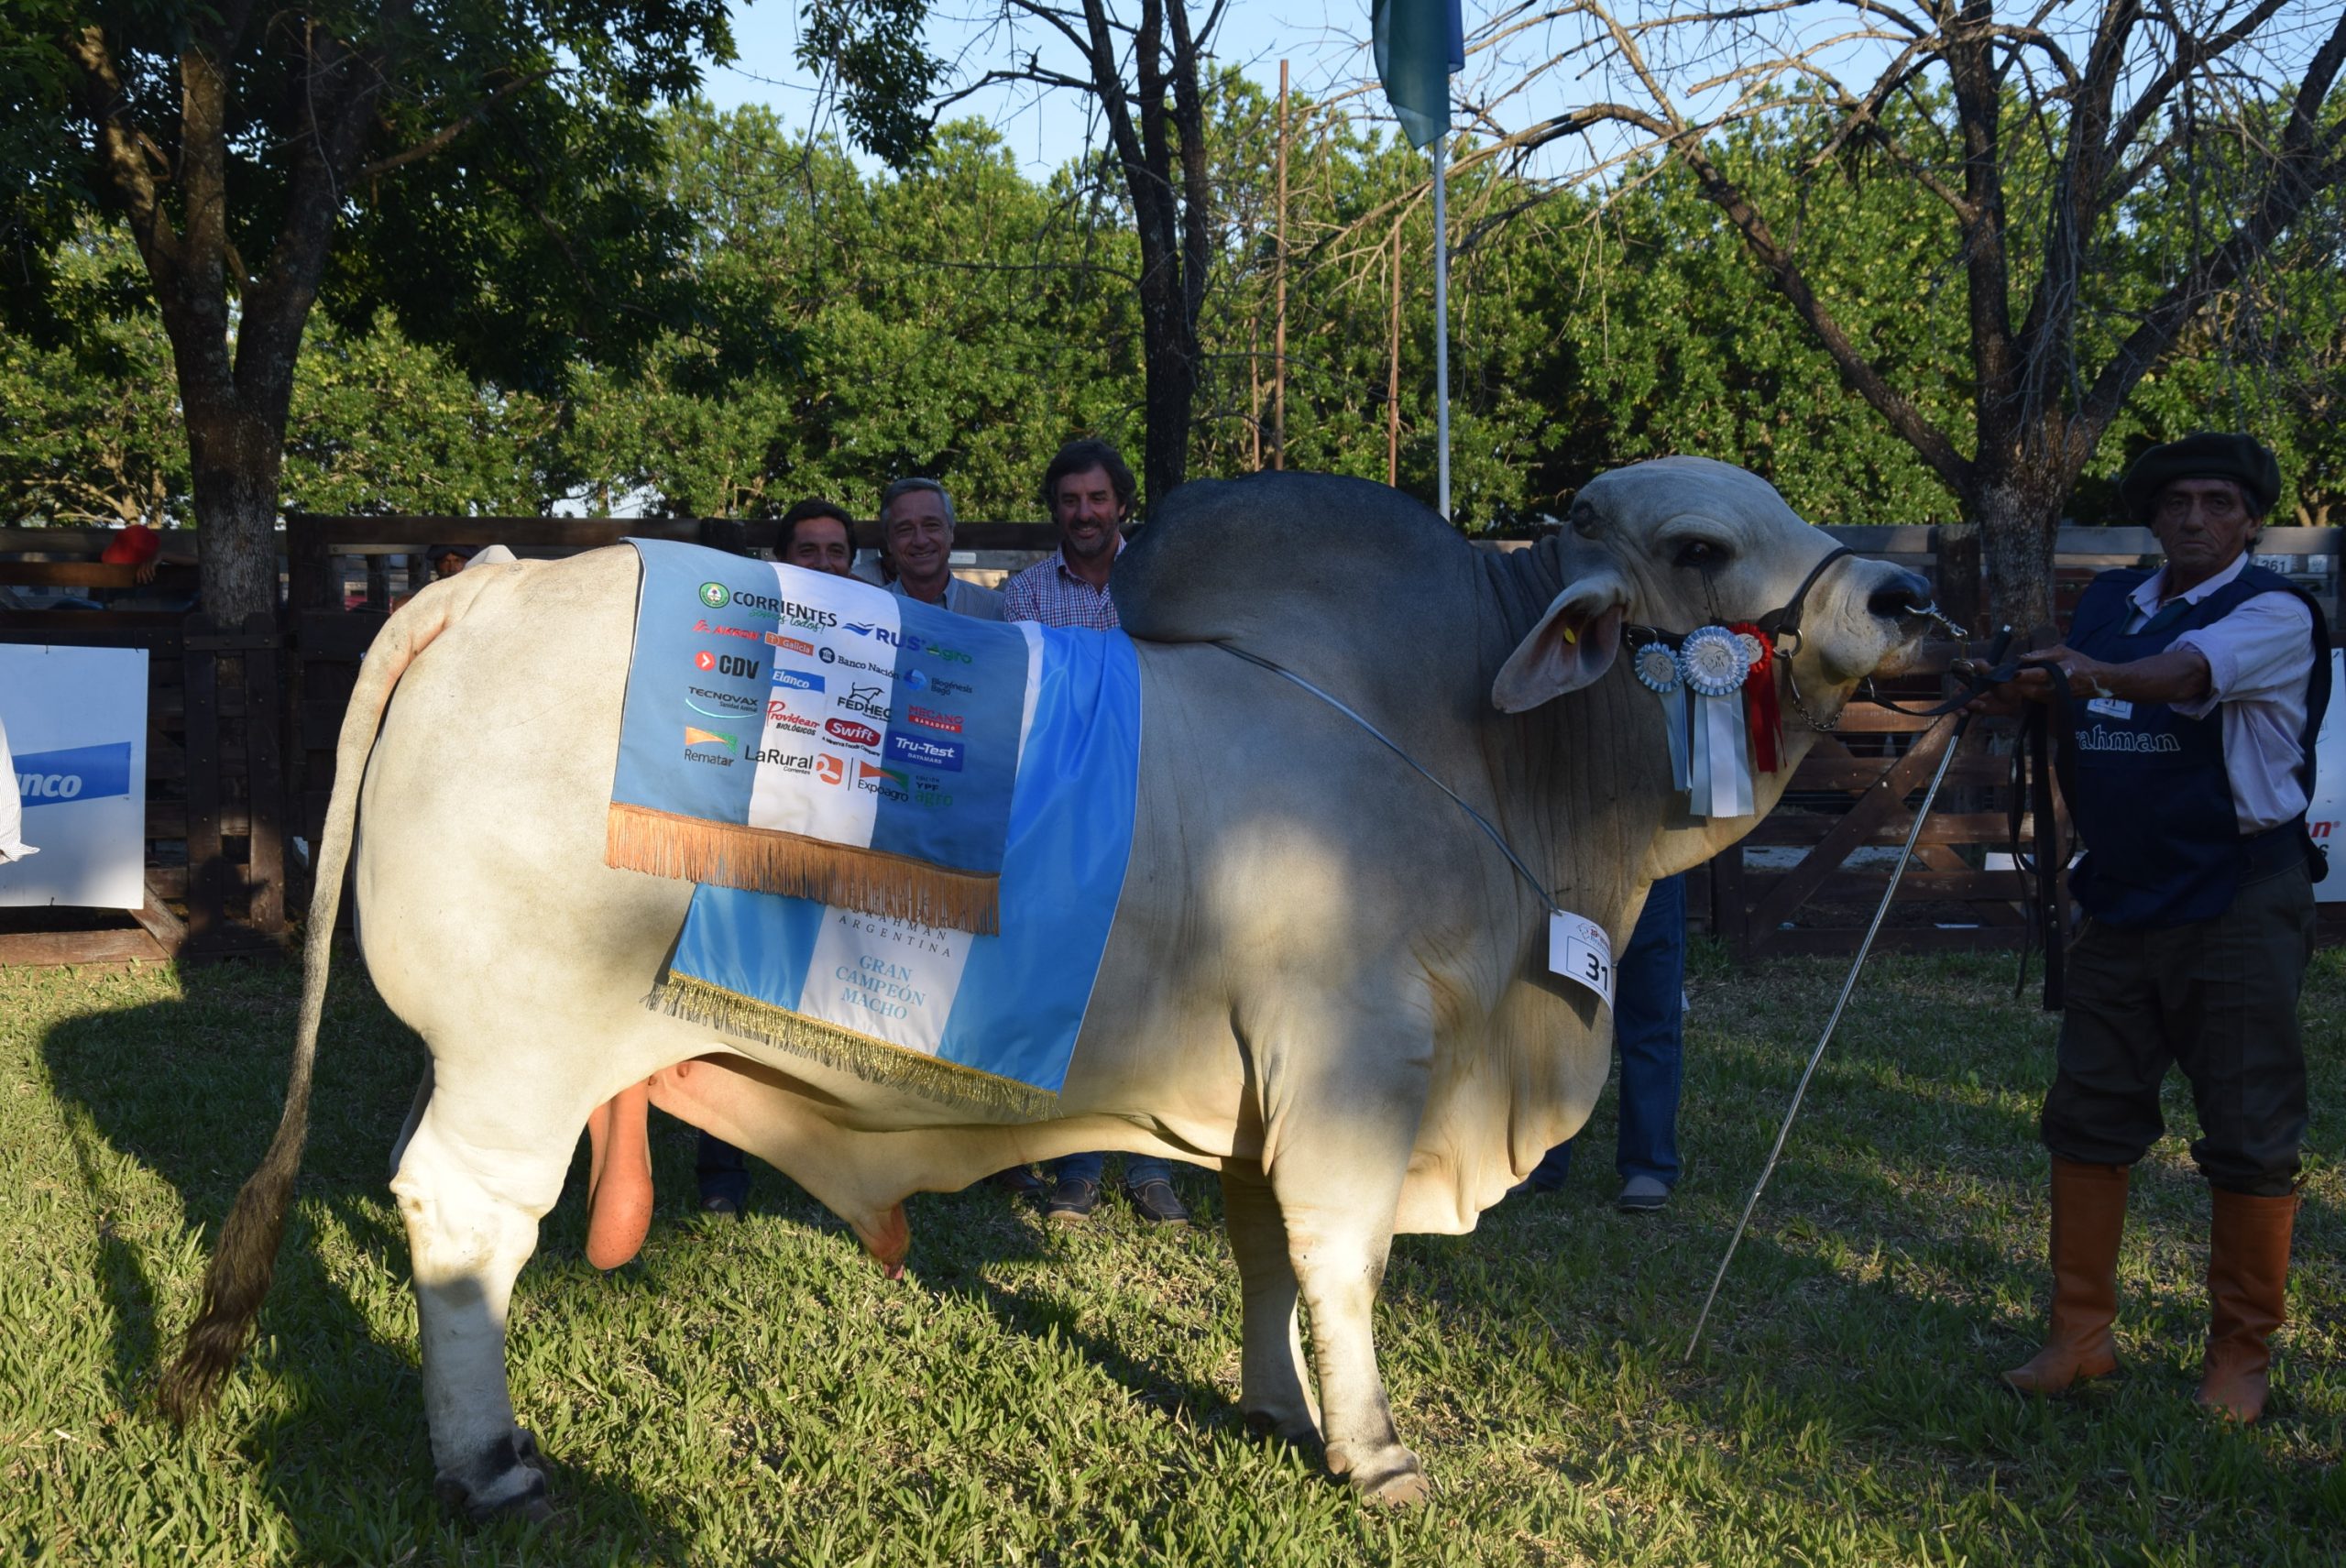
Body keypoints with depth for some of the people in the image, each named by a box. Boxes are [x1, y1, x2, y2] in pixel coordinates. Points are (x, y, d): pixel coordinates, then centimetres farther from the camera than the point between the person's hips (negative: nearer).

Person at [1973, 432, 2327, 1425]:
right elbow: (2075, 742, 17)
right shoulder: (2107, 604, 11)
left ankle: (2239, 1357, 13)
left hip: (2237, 904, -5)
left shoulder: (2275, 614, -8)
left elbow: (2188, 672, -32)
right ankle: (2079, 1339, 17)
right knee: (2087, 1117, 7)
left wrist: (2095, 674, -48)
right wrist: (2025, 695, -3)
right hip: (2120, 897, 6)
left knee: (2250, 1137, 0)